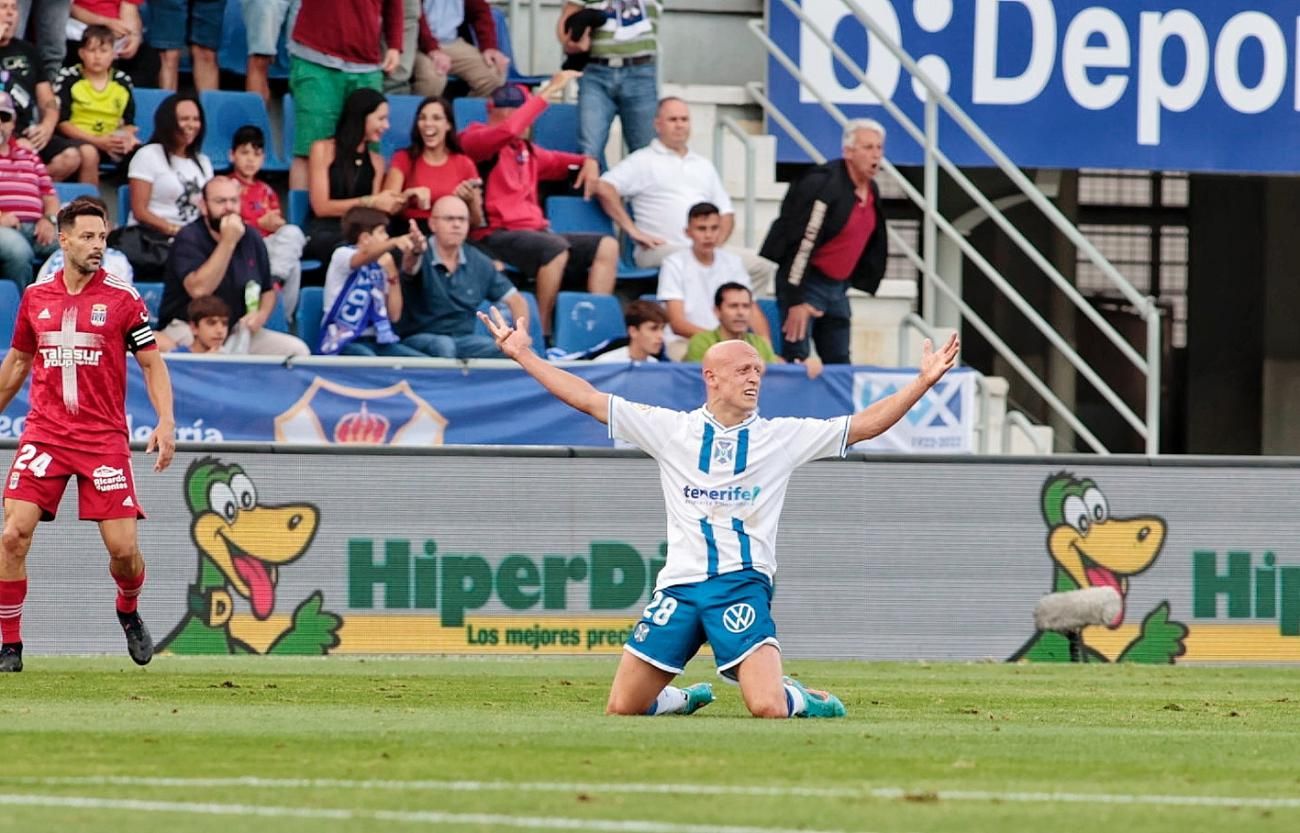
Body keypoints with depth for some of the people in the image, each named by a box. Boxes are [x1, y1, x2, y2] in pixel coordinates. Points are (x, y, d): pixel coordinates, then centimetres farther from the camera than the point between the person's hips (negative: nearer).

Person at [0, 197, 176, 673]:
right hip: (44, 434, 2)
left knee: (123, 547, -5)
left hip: (104, 438, -2)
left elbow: (152, 363, 3)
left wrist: (166, 423, -10)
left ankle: (129, 612, 29)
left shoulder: (122, 299, 0)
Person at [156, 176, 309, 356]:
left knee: (297, 350, -12)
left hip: (238, 333, 7)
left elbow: (268, 291, 19)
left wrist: (261, 315, -4)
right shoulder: (188, 239, -9)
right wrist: (228, 243, -24)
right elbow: (199, 290, -25)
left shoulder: (252, 239, 9)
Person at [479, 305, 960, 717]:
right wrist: (523, 356, 2)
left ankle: (795, 698, 15)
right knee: (621, 710, -1)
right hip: (680, 585, 2)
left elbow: (864, 424, 4)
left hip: (743, 586, -2)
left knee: (768, 709, -22)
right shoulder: (671, 429, 6)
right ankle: (685, 698, 31)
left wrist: (923, 383, -7)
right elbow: (589, 400, 6)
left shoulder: (782, 436, 6)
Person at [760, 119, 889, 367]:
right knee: (797, 361, -13)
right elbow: (802, 244, -21)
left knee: (839, 362, 5)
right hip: (806, 281, -8)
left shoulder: (871, 191, 7)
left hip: (837, 286, 8)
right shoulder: (823, 186, -18)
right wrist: (796, 301, -24)